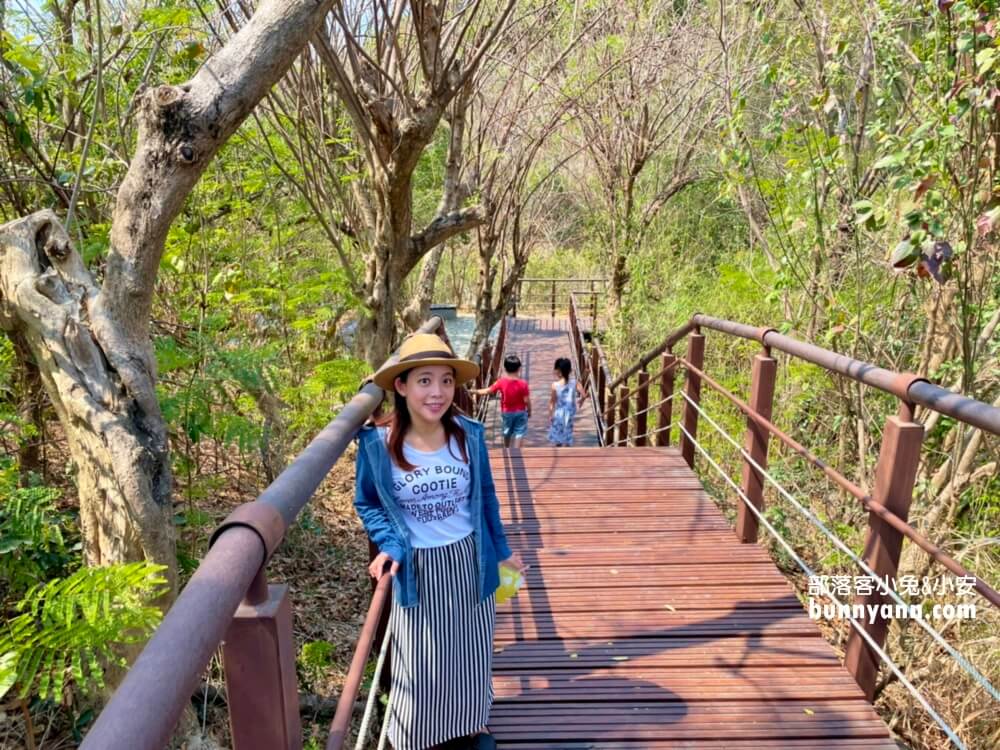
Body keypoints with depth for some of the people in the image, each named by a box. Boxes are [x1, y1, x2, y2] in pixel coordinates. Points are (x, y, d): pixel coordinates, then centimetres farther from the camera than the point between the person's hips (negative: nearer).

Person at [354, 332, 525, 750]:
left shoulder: (469, 435, -12)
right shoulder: (377, 444, -17)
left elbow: (486, 497, 2)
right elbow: (367, 504, -2)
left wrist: (502, 550, 10)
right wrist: (389, 547, -18)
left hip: (469, 563, 2)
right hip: (418, 570, -2)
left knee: (470, 654, 21)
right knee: (421, 664, 14)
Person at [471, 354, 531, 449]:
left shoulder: (501, 382, -14)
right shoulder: (523, 383, -18)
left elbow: (487, 391, -7)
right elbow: (527, 400, -15)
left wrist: (475, 391, 7)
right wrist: (529, 411, 1)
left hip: (506, 412, 3)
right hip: (520, 412, -3)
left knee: (507, 432, 22)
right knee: (519, 432, 5)